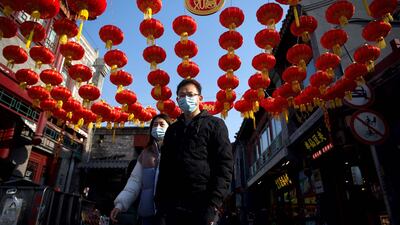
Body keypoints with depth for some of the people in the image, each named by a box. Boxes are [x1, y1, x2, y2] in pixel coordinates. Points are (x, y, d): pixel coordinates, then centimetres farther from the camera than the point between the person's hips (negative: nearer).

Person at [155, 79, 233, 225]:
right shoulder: (172, 129, 17)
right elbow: (164, 167, 17)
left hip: (202, 204, -4)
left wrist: (213, 204, -15)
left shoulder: (214, 124, 3)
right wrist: (160, 201, 6)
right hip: (173, 205, 4)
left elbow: (225, 165, -6)